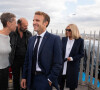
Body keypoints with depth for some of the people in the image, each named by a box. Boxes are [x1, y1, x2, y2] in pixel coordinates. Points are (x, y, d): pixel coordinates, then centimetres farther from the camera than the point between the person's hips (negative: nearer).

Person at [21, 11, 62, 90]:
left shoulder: (55, 39, -11)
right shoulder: (31, 39, 8)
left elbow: (58, 63, -12)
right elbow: (27, 60, 11)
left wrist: (50, 80, -13)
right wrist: (24, 77, 8)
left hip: (45, 80, -5)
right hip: (31, 78, 6)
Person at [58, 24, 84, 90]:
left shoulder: (80, 40, -7)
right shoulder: (64, 39, 3)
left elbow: (81, 54, -5)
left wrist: (72, 58, -17)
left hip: (73, 65, -3)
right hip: (62, 65, 3)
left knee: (72, 85, 9)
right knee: (61, 81, 14)